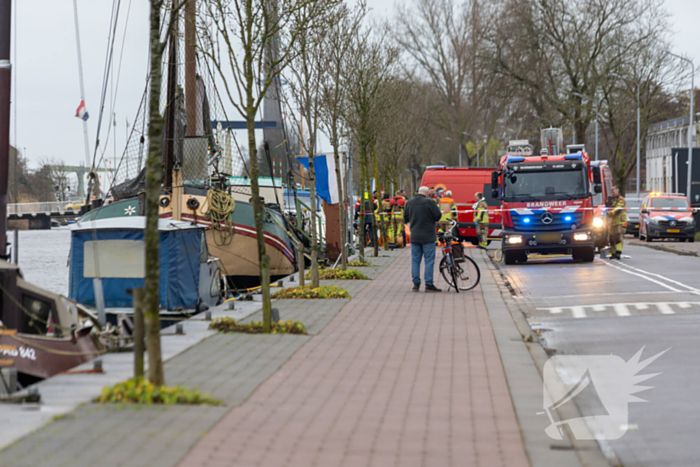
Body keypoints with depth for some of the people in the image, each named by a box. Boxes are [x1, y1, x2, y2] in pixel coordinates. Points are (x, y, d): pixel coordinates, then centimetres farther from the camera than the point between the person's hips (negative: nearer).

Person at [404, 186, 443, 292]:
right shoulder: (429, 202, -13)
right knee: (429, 261, 0)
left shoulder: (409, 202, 4)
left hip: (414, 236, 5)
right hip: (428, 236, -4)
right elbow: (438, 216, -11)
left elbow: (406, 218, 11)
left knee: (415, 260, 10)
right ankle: (429, 284, -1)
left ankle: (416, 284, 9)